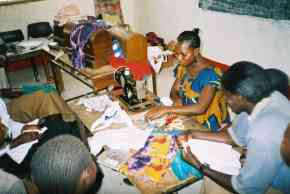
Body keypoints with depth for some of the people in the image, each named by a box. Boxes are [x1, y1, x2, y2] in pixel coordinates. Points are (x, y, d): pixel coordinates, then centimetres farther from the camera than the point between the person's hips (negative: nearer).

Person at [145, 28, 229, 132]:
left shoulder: (210, 74, -22)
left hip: (207, 126, -6)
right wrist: (177, 99, -14)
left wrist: (166, 109, -34)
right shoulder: (183, 67, -1)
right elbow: (174, 91, 10)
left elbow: (200, 108, -31)